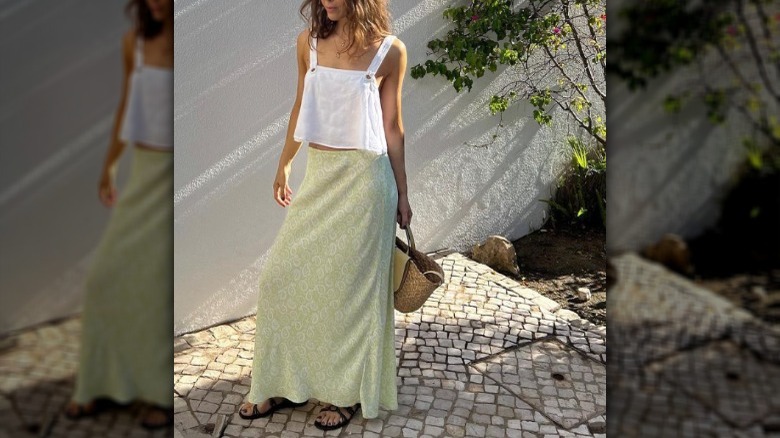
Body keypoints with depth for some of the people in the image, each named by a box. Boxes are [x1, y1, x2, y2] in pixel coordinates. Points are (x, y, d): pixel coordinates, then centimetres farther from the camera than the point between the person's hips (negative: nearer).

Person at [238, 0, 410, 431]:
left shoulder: (389, 51, -4)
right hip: (318, 175, 5)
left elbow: (392, 127, 1)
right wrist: (284, 164, 21)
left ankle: (347, 391, 23)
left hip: (363, 179, -4)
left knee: (349, 284, 3)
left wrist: (401, 194, 4)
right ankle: (287, 383, 25)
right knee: (282, 277, 7)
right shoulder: (308, 41, 5)